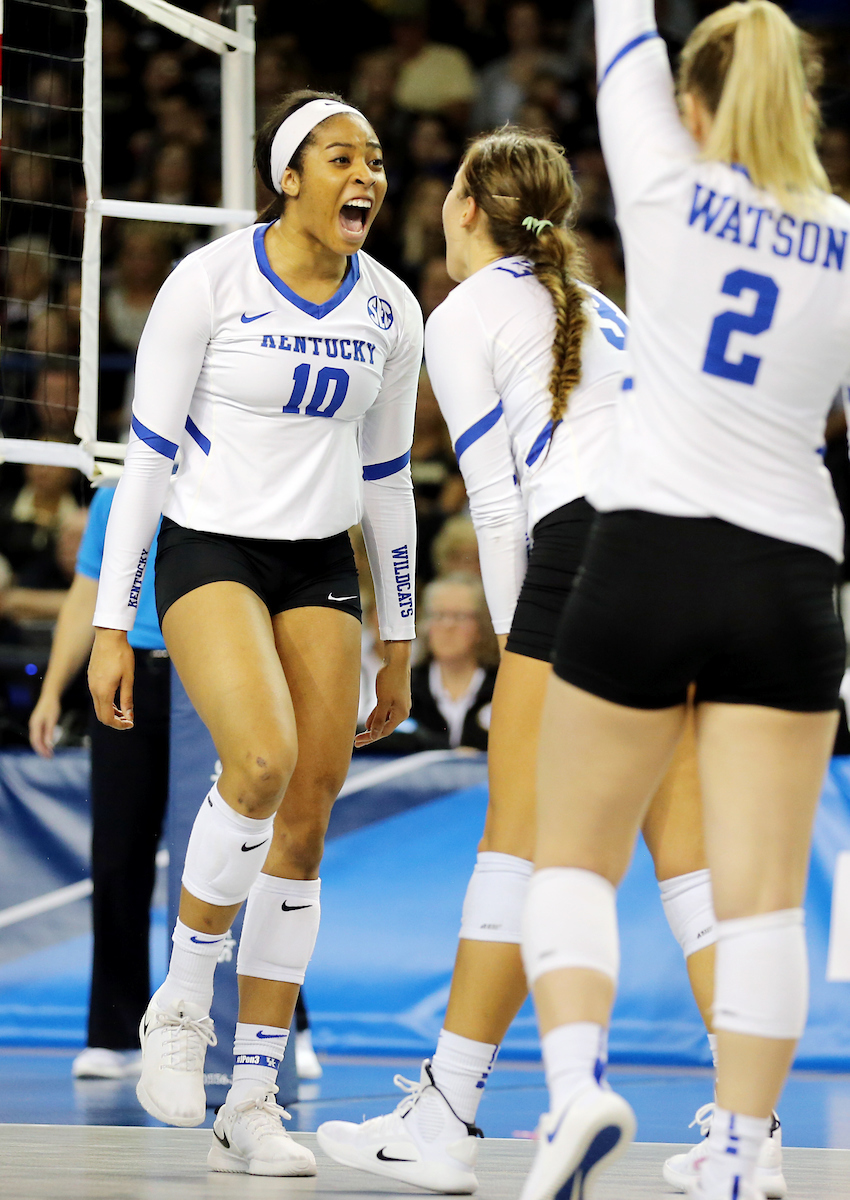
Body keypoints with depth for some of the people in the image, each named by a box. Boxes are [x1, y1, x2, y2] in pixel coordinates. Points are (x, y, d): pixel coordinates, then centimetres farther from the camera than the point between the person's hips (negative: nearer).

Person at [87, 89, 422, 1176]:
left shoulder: (389, 311, 4)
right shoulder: (208, 282, -10)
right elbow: (146, 457, -8)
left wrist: (398, 646, 15)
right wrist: (109, 626, -10)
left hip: (321, 568, 5)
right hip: (208, 551, -5)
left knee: (306, 822, -3)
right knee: (262, 758, -29)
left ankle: (252, 1105, 5)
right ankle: (179, 1005, -8)